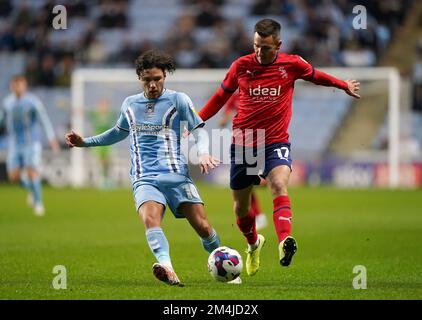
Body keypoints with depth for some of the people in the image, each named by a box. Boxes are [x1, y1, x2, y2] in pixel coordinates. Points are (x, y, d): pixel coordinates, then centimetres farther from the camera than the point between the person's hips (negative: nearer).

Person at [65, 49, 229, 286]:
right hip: (144, 178, 1)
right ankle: (167, 269, -53)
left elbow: (199, 131, 4)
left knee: (202, 226, -10)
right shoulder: (130, 104, 17)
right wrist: (85, 142, 32)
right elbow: (120, 132, 35)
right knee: (151, 219, -30)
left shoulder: (178, 100, 5)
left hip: (176, 175, -1)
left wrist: (203, 153, -16)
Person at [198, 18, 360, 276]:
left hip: (276, 142, -2)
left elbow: (317, 76, 18)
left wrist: (345, 86, 30)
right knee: (241, 207, 9)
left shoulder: (292, 64, -3)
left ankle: (285, 242, -49)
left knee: (279, 184, -31)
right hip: (243, 142, 2)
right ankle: (254, 243, 41)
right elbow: (222, 96, 13)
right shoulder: (241, 66, -2)